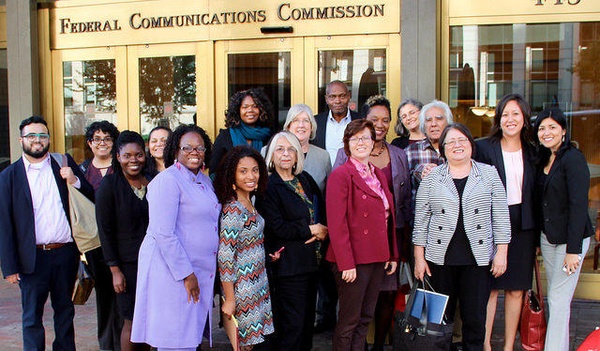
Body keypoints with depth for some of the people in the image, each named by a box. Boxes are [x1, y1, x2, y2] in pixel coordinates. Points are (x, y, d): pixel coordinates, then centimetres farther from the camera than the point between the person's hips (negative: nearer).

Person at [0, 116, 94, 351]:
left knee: (65, 311, 16)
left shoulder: (65, 163, 5)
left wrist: (75, 181, -12)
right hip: (33, 258, -2)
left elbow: (91, 197, 8)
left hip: (66, 253, 2)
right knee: (32, 317, 7)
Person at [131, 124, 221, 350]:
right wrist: (186, 274, -19)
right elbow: (163, 234, -19)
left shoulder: (204, 181, 14)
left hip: (201, 270, 8)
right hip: (173, 270, -8)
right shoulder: (167, 180, -13)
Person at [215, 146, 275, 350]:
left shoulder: (249, 203, 5)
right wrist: (229, 299, -20)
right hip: (243, 289, -8)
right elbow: (225, 257, -22)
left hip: (259, 285, 8)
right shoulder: (233, 209, -20)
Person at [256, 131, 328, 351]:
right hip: (288, 264, -7)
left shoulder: (305, 180, 13)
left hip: (311, 259, 7)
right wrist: (310, 229, -9)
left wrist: (323, 230, -4)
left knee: (308, 318, 12)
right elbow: (277, 227, -15)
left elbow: (322, 212, 17)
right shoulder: (268, 186, -8)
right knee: (292, 323, -4)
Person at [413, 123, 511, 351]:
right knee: (441, 318, 6)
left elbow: (501, 215, 6)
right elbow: (421, 220, 5)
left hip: (478, 258, 0)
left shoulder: (489, 174, 6)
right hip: (440, 258, 0)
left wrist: (501, 253, 0)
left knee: (475, 319, 3)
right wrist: (419, 258, 1)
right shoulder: (432, 178, 5)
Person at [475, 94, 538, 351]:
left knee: (516, 290, 8)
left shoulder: (533, 151, 8)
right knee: (489, 287, 0)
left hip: (523, 226, 3)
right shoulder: (483, 147, -2)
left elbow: (537, 193, 10)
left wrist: (536, 228, 5)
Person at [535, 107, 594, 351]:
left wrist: (573, 249, -21)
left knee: (558, 300, -5)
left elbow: (579, 205, -19)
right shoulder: (544, 160, 9)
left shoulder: (573, 159, -15)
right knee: (554, 298, 13)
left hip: (570, 239, -8)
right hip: (548, 237, 8)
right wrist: (537, 240, 14)